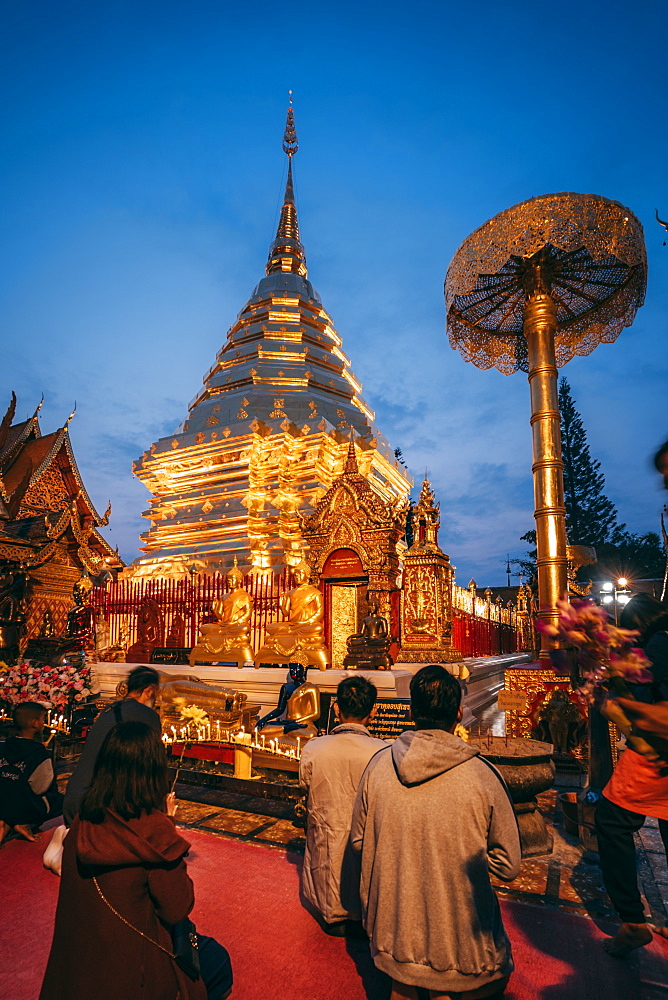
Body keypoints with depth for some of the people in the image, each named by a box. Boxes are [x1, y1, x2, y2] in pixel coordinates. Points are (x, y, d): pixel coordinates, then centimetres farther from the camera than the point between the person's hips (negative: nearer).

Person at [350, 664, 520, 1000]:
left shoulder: (379, 765, -14)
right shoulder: (481, 775, -22)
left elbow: (358, 841, 1)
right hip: (460, 941, -3)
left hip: (394, 932, 3)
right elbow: (508, 866, -10)